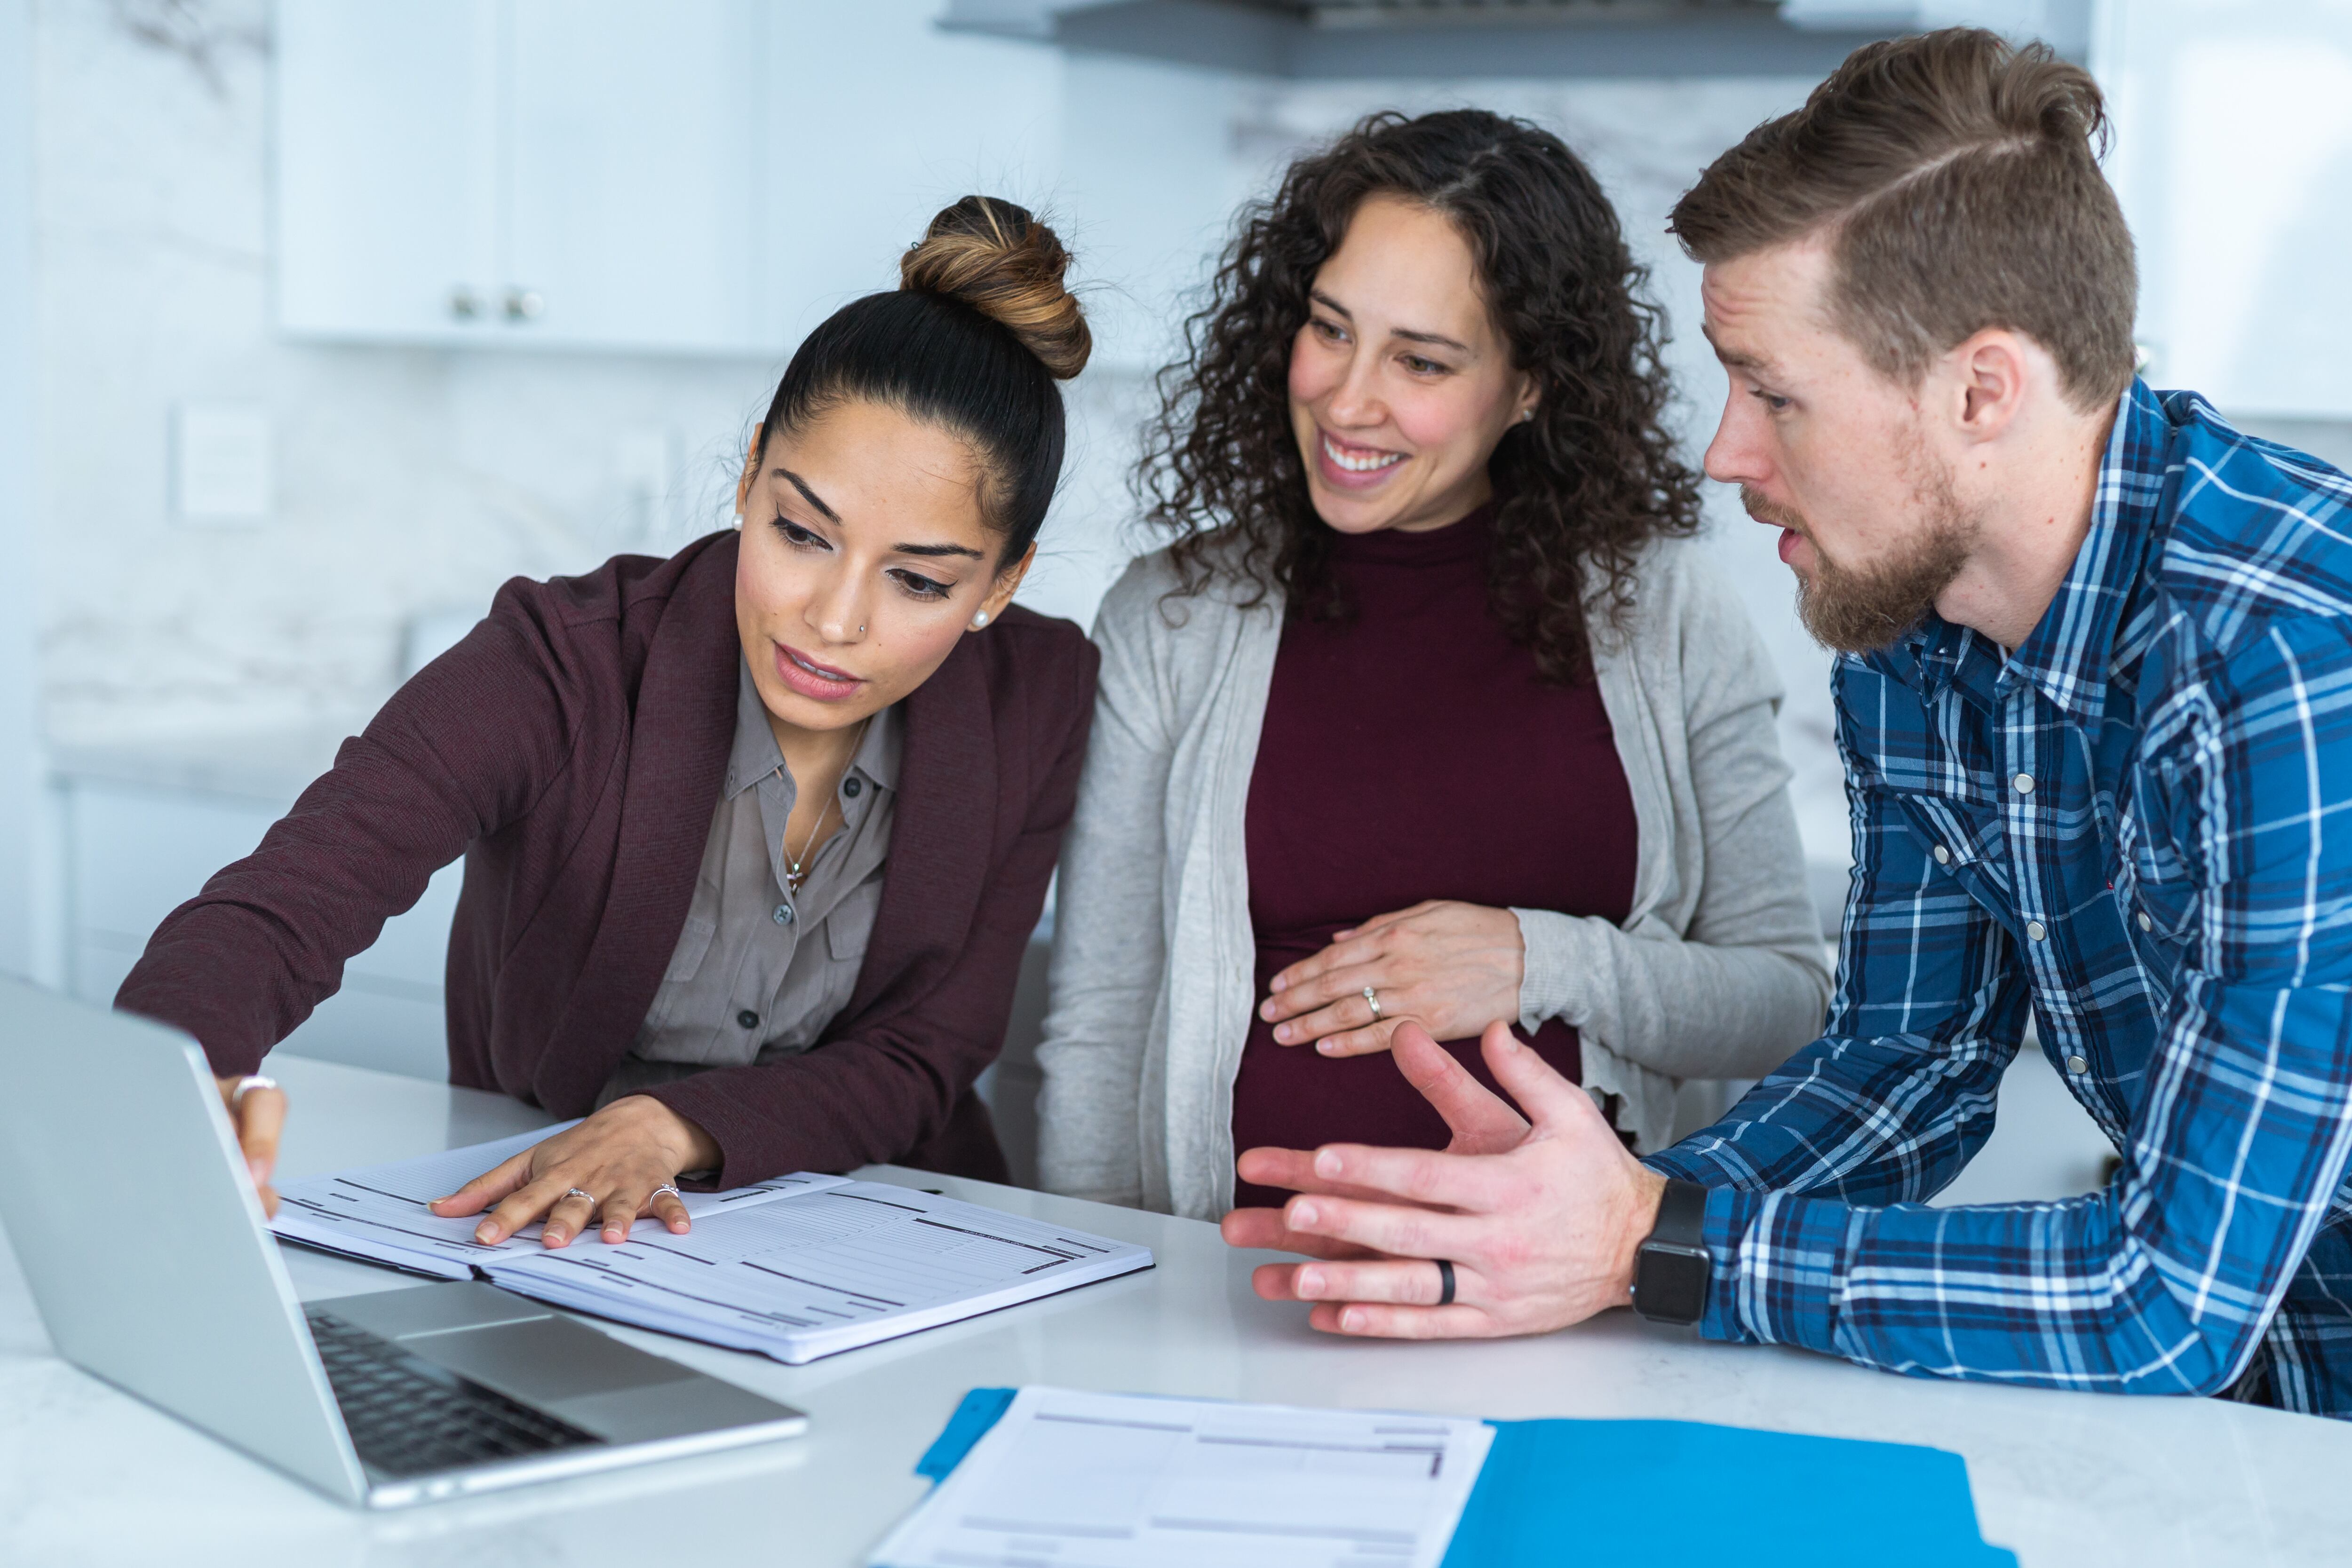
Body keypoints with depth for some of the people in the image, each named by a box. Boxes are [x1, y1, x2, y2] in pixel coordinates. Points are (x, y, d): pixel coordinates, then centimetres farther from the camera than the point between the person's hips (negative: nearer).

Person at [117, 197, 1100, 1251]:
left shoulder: (1034, 703, -9)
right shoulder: (562, 675, -19)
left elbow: (918, 1064, -6)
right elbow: (271, 913, -30)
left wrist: (675, 1127, -25)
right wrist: (187, 1091, -53)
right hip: (535, 1247, -3)